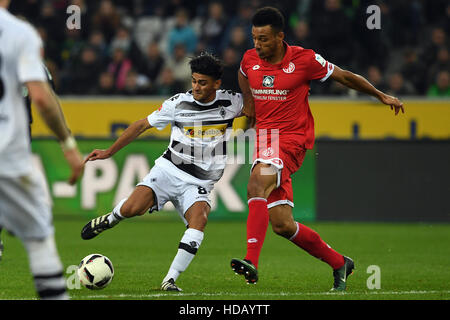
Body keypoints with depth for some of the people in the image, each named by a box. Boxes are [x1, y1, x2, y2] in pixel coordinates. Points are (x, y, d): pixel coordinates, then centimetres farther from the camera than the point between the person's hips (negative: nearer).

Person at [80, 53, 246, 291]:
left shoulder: (231, 102, -3)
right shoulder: (179, 103, -4)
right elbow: (142, 125, 5)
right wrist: (109, 152, 5)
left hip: (199, 183, 0)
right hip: (169, 169, 0)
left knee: (199, 218, -30)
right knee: (133, 208, -24)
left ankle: (170, 279, -25)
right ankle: (110, 219, 14)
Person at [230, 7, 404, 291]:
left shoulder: (304, 59, -7)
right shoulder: (250, 60, 5)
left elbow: (345, 77, 7)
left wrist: (382, 96, 17)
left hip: (291, 140, -5)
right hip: (265, 139, 6)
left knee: (256, 185, -33)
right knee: (282, 225, 2)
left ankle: (252, 261, -42)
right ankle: (339, 263, 21)